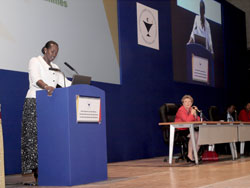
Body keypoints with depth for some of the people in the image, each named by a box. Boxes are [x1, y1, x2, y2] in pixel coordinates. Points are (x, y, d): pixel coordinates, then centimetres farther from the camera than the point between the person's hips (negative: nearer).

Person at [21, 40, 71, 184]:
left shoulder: (55, 68, 22)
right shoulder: (35, 61, 1)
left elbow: (66, 82, 18)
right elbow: (35, 78, -18)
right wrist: (46, 86, -38)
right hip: (35, 102, -6)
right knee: (35, 136, -11)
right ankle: (36, 172, -14)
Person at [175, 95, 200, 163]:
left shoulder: (191, 109, 8)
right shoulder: (181, 110, -13)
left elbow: (197, 120, 3)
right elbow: (187, 120, -26)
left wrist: (195, 113, -13)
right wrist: (192, 113, -16)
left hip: (189, 130, 7)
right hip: (180, 131, -7)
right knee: (194, 134, -28)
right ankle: (190, 155, -20)